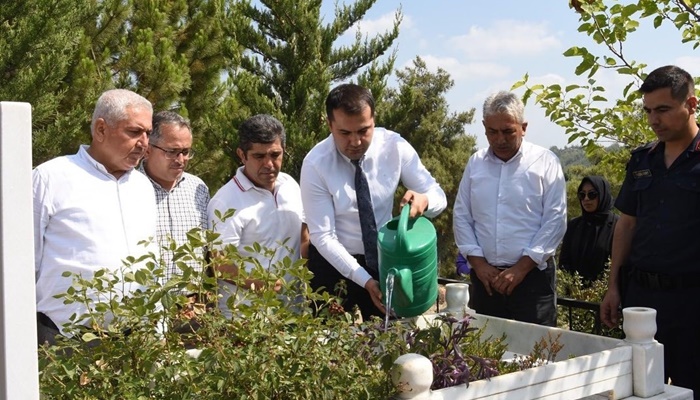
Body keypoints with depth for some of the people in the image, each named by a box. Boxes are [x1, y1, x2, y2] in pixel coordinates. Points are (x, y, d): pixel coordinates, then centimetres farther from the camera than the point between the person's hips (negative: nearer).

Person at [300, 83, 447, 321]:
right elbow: (323, 236, -20)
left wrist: (424, 200, -33)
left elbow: (439, 197, -8)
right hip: (332, 263, -2)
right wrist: (365, 280, -29)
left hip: (385, 259, 2)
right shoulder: (315, 164, -20)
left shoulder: (395, 146, -14)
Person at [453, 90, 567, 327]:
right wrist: (478, 262, -1)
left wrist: (521, 267, -10)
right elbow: (461, 217, 10)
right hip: (485, 276, 3)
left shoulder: (545, 163, -2)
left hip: (532, 275, -3)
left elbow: (555, 221, -6)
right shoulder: (475, 163, 9)